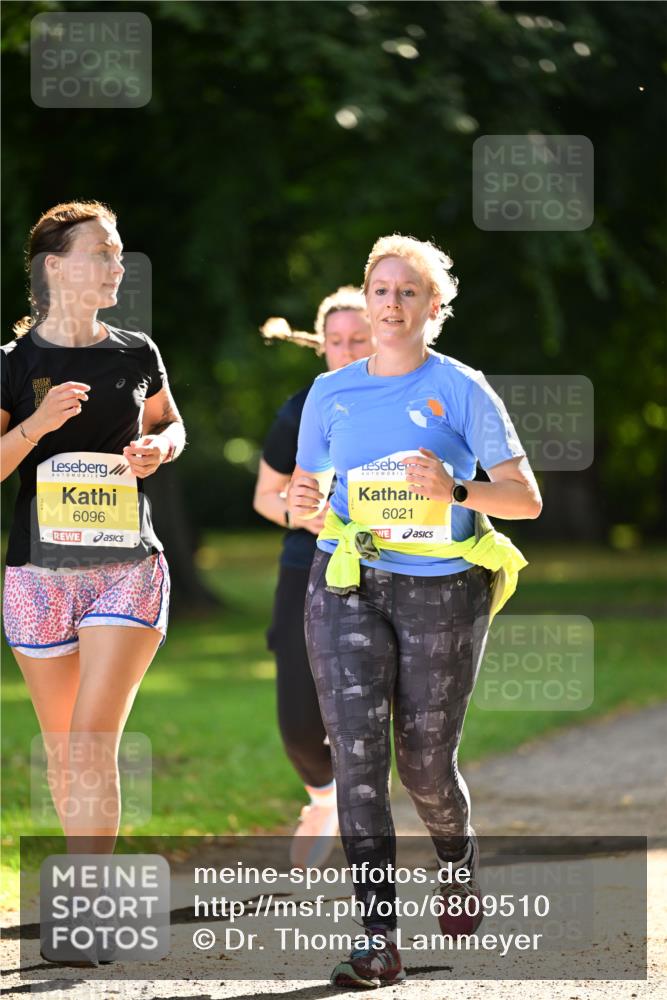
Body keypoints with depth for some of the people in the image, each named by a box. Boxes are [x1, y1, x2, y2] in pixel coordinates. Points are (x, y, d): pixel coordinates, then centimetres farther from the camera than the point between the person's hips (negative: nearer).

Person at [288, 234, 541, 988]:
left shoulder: (462, 390, -2)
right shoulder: (330, 393, 8)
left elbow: (526, 498, -5)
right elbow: (304, 497, 16)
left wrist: (455, 491, -23)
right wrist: (303, 501, -9)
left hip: (441, 593, -2)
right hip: (347, 589, 2)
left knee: (425, 764, 5)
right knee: (357, 755, -12)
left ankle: (458, 863, 41)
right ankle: (379, 940, -12)